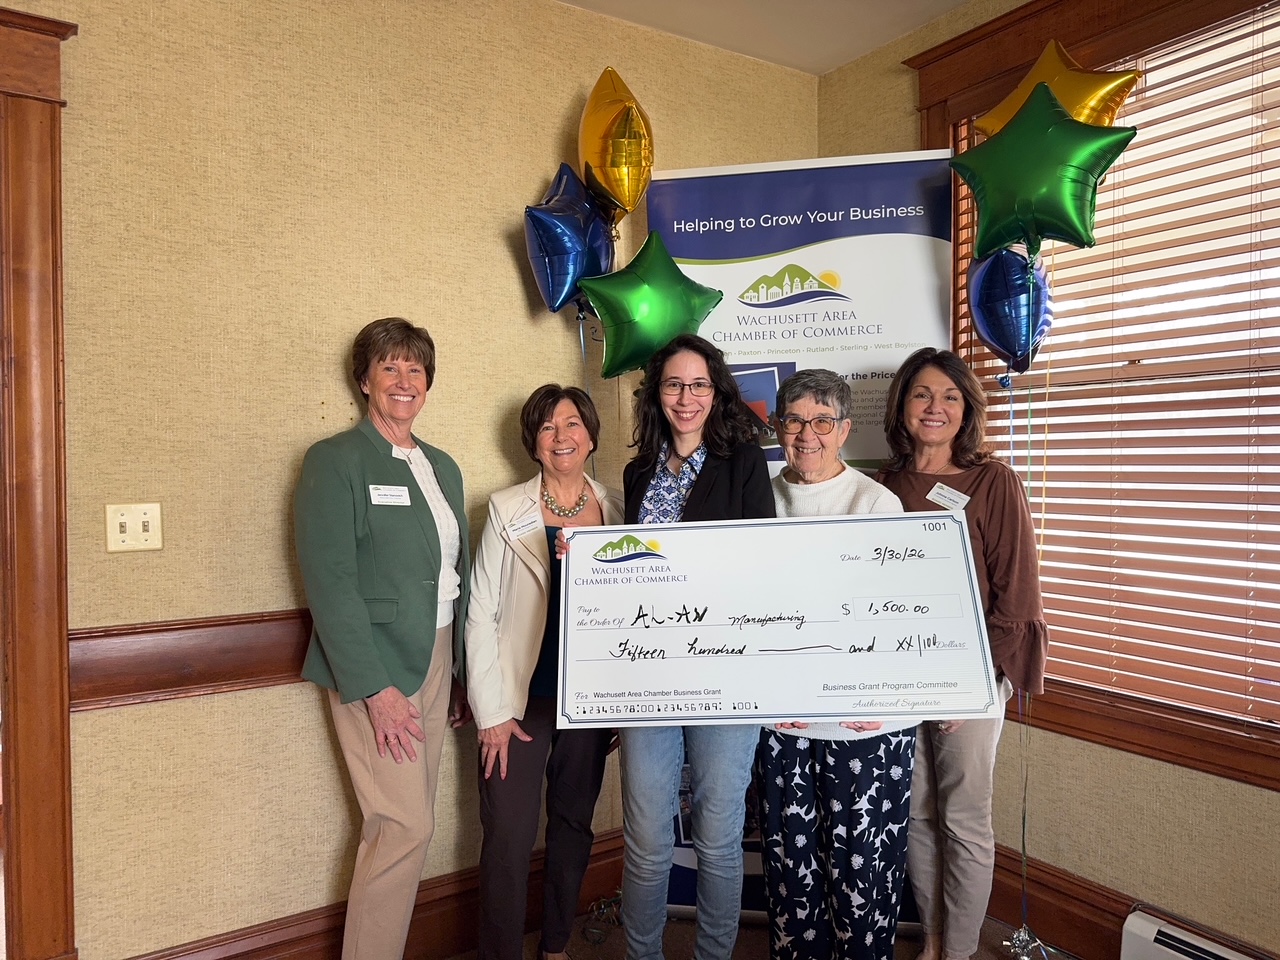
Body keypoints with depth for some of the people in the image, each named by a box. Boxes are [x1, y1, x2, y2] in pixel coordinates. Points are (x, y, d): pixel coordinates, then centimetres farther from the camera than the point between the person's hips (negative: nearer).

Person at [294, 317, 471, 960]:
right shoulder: (335, 460, -7)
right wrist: (375, 689, -18)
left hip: (435, 662, 6)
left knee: (407, 825, 11)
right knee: (405, 826, -6)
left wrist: (457, 676, 12)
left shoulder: (442, 466, 14)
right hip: (375, 669, -6)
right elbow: (329, 581, -14)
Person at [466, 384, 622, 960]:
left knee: (574, 825, 16)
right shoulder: (508, 510, -5)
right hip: (522, 698, -3)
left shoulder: (617, 508, 2)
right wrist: (491, 711, -9)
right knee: (508, 838, 0)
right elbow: (481, 614, -6)